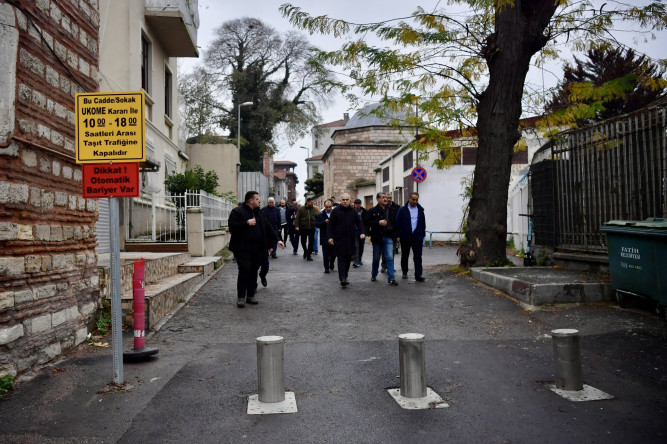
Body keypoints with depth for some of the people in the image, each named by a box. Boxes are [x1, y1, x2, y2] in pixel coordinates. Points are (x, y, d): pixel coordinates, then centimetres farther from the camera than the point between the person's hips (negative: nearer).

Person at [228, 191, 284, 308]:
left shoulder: (259, 213, 17)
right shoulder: (237, 211, -3)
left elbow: (268, 228, 17)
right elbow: (232, 226, -14)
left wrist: (277, 240, 9)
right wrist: (247, 223, -18)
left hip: (257, 249, 6)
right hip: (242, 249, -6)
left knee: (253, 272, 7)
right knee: (244, 271, -10)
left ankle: (250, 296, 17)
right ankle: (241, 297, 0)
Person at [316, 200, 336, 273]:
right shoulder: (320, 214, 2)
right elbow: (317, 224, -3)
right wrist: (325, 222, -15)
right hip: (325, 238, -1)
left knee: (334, 253, 8)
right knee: (326, 254, 3)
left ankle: (331, 264, 34)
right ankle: (326, 268, 12)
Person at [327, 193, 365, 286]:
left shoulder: (353, 211, 10)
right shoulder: (335, 211, 0)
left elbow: (359, 223, 13)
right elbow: (330, 225, 0)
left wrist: (362, 232, -2)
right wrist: (330, 237, -8)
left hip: (350, 240, 4)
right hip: (339, 239, -4)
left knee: (348, 258, 9)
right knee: (341, 258, -8)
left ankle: (345, 276, 23)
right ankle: (342, 278, -12)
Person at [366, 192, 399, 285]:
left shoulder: (390, 210, 9)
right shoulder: (373, 211, -2)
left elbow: (394, 223, 14)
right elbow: (368, 223, -8)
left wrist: (395, 234, 6)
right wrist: (378, 223, -19)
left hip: (388, 237, 2)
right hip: (377, 237, -2)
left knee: (390, 258, -7)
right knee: (376, 258, 11)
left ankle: (391, 279, -6)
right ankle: (374, 275, 32)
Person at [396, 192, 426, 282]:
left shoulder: (420, 210, 7)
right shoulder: (402, 210, -3)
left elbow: (423, 224, 12)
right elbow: (397, 223, -3)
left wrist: (423, 235, 9)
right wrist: (398, 235, -7)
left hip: (417, 237, 1)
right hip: (405, 237, -1)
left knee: (418, 256, -5)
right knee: (405, 256, 12)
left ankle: (418, 275, -6)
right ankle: (404, 272, 28)